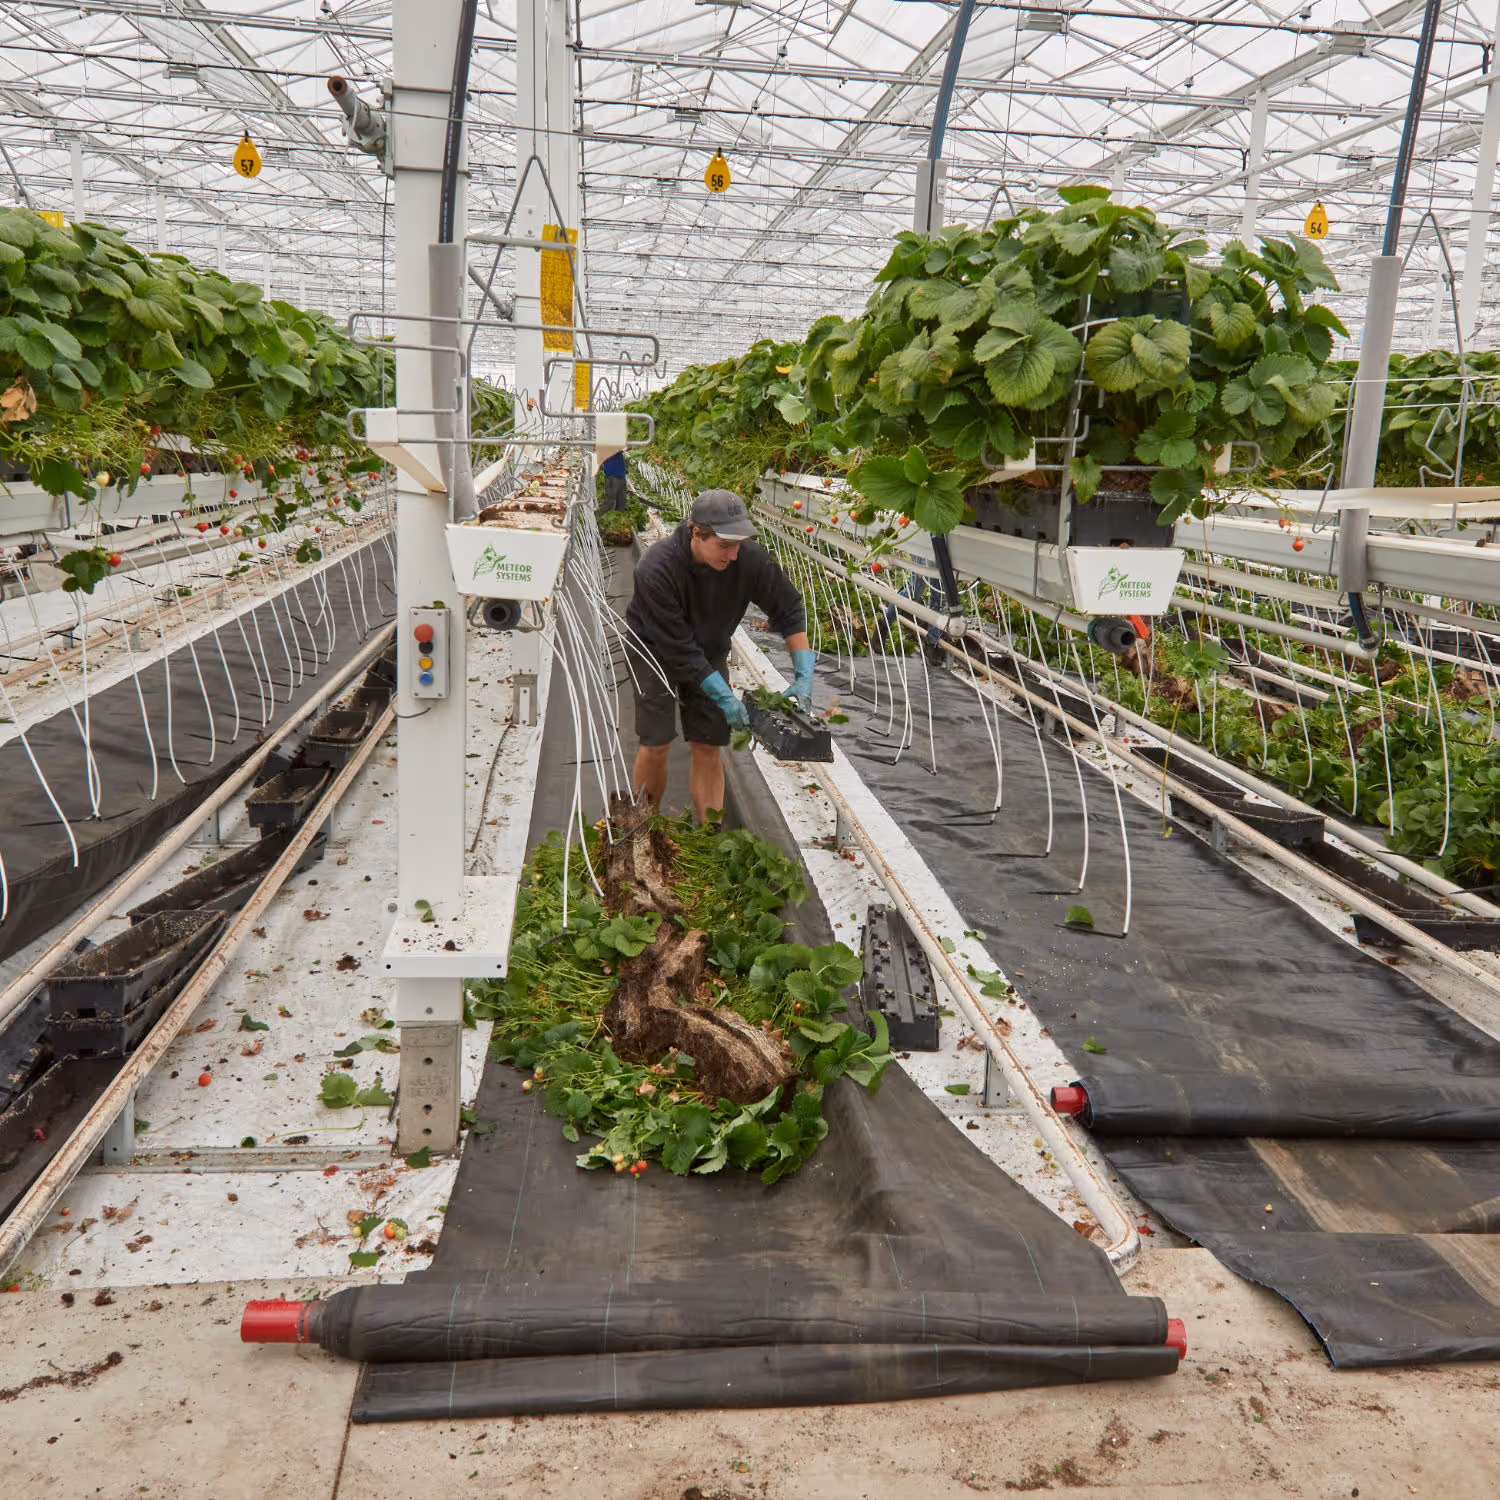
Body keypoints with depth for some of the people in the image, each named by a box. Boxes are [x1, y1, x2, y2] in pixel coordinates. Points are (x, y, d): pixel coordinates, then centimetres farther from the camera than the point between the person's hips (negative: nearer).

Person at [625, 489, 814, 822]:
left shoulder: (751, 558, -24)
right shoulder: (656, 569, -34)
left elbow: (788, 610, -9)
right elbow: (678, 648, -29)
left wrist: (804, 675, -17)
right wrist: (724, 696, -28)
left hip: (709, 652, 3)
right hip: (656, 650, -3)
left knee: (708, 748, -1)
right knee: (656, 745, -6)